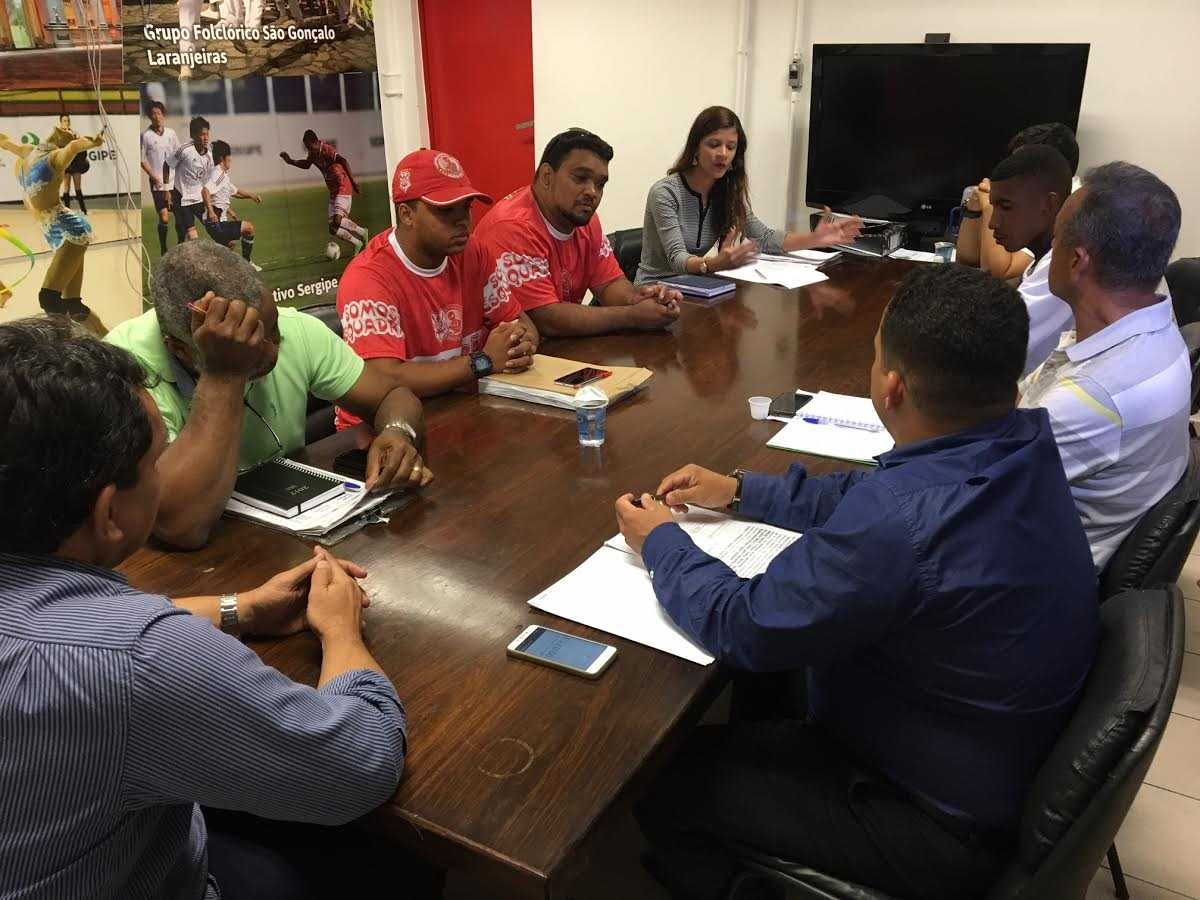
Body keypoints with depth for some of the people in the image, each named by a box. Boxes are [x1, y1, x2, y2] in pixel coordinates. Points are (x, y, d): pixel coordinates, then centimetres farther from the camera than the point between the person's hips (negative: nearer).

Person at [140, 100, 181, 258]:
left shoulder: (171, 133, 8)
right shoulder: (146, 135, -3)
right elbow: (142, 160, -1)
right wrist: (153, 176, -11)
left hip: (175, 181, 4)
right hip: (157, 183, -4)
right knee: (164, 218, -7)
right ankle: (163, 249, 6)